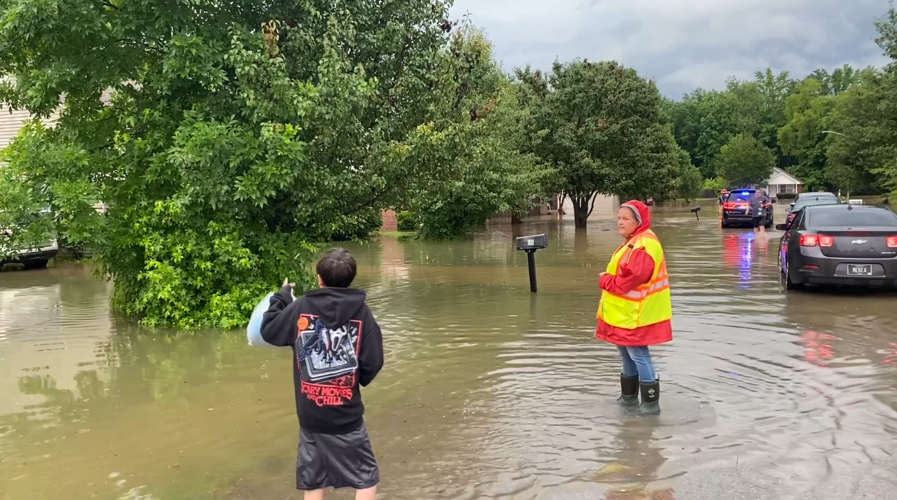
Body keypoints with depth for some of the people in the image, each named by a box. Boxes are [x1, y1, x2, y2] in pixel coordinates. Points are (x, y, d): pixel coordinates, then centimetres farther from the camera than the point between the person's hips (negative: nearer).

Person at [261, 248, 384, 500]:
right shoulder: (361, 311, -8)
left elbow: (268, 331, 8)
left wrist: (282, 295, 20)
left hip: (310, 416, 2)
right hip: (347, 416, -2)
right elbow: (373, 363, -7)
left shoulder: (300, 308, -6)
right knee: (366, 478, 11)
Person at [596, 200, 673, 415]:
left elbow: (629, 280, -27)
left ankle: (651, 403, 7)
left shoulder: (644, 246, -23)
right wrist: (608, 278, 2)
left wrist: (605, 281, -12)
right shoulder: (634, 241, 13)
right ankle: (629, 396, 33)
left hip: (636, 314, -11)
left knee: (638, 354, -3)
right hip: (626, 311, 11)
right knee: (627, 353, 20)